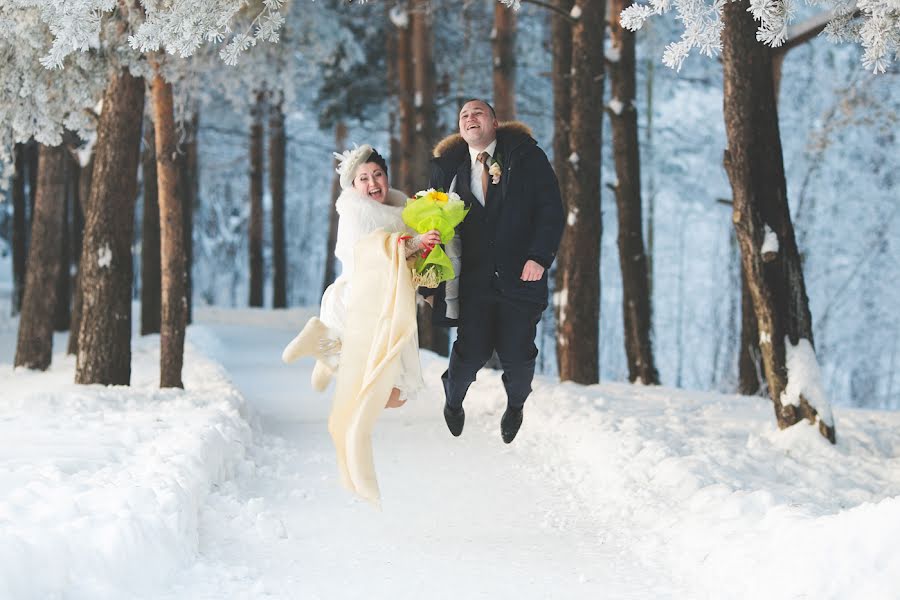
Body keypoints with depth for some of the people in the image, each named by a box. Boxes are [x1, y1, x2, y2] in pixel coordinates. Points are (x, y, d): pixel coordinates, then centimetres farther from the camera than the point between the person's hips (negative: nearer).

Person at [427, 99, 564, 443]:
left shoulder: (527, 157, 3)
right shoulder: (448, 167, 9)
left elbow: (551, 209, -2)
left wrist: (539, 257, -14)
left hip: (520, 274, -1)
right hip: (473, 279, 1)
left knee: (517, 353, -2)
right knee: (472, 350, -7)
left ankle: (515, 405, 31)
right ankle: (453, 399, 27)